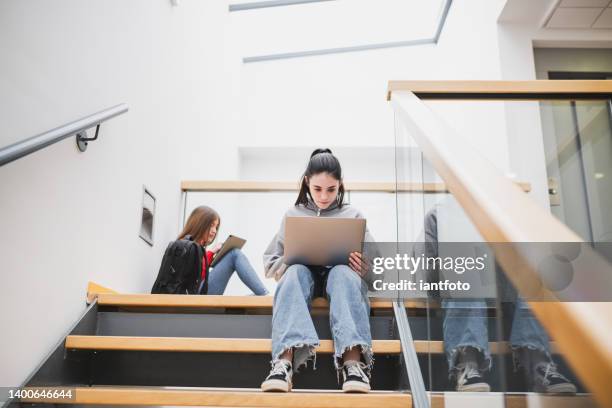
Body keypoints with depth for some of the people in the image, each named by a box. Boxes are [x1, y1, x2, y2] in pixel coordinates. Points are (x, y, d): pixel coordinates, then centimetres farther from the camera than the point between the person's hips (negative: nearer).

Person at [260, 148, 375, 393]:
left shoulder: (353, 216, 13)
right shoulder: (293, 215, 14)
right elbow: (270, 265, 12)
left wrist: (364, 268, -16)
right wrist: (290, 259, -12)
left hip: (340, 276, 0)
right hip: (304, 275, 1)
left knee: (343, 272, -37)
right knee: (295, 271, -36)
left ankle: (353, 361, -55)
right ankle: (285, 361, -55)